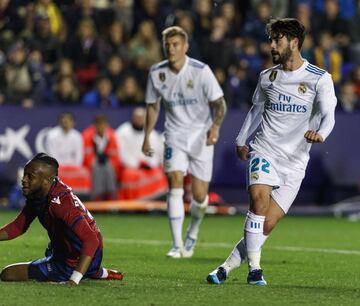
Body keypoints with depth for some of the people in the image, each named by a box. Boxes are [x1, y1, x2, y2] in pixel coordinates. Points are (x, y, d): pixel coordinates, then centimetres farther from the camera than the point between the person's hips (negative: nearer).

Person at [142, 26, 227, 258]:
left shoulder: (201, 71, -14)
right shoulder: (157, 73, -3)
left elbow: (219, 103, -10)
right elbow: (153, 106, 12)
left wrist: (215, 126, -28)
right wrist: (147, 136, 9)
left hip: (201, 136, -2)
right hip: (175, 135, 2)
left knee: (200, 195, 0)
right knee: (175, 183, -18)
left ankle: (193, 233, 32)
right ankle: (177, 244, -17)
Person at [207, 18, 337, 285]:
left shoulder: (319, 79, -3)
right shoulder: (267, 77, 10)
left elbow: (328, 115, -13)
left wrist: (320, 133, -34)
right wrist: (241, 140, 29)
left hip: (294, 162, -1)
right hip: (265, 151, 2)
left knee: (268, 224, -7)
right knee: (259, 199, -26)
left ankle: (229, 266, 6)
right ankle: (254, 268, -21)